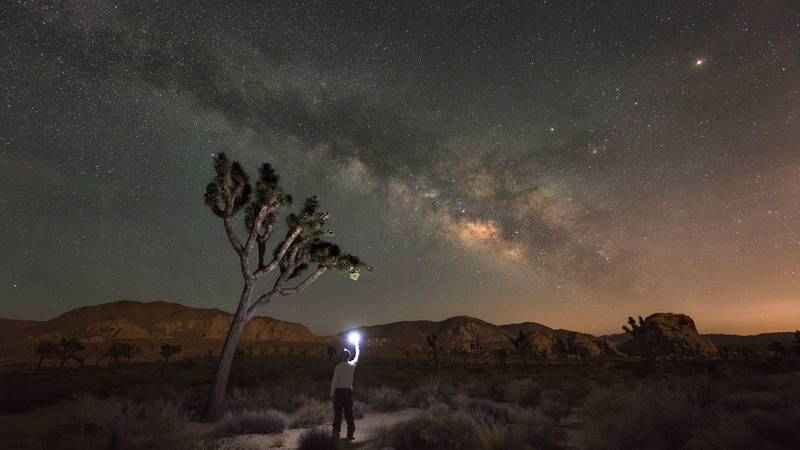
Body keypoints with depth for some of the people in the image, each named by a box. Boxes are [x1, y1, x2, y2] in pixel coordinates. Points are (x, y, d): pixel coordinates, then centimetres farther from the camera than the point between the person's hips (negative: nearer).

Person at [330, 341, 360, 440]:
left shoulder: (338, 366, -9)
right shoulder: (352, 365, 3)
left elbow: (334, 381, -10)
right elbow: (356, 358, 25)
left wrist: (332, 393, 0)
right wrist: (357, 348, 42)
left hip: (339, 391, -3)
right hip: (349, 391, 3)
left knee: (338, 413, 4)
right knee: (349, 413, 11)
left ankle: (336, 432, 1)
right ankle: (350, 433, 13)